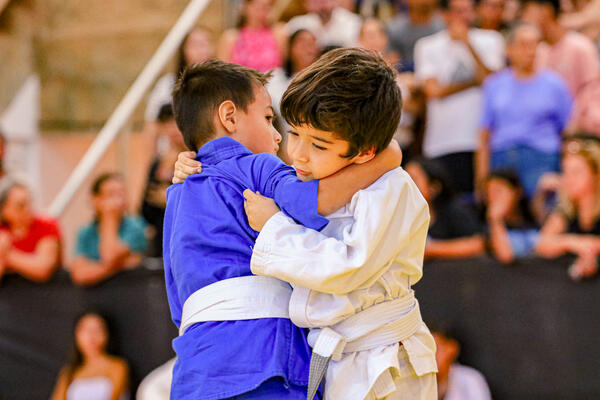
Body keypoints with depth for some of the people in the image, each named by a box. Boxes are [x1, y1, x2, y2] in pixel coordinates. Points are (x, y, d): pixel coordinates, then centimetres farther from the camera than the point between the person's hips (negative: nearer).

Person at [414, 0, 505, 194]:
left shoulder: (490, 41, 10)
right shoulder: (427, 46, 9)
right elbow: (434, 90, -3)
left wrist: (467, 43, -7)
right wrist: (474, 82, -2)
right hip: (441, 145, -1)